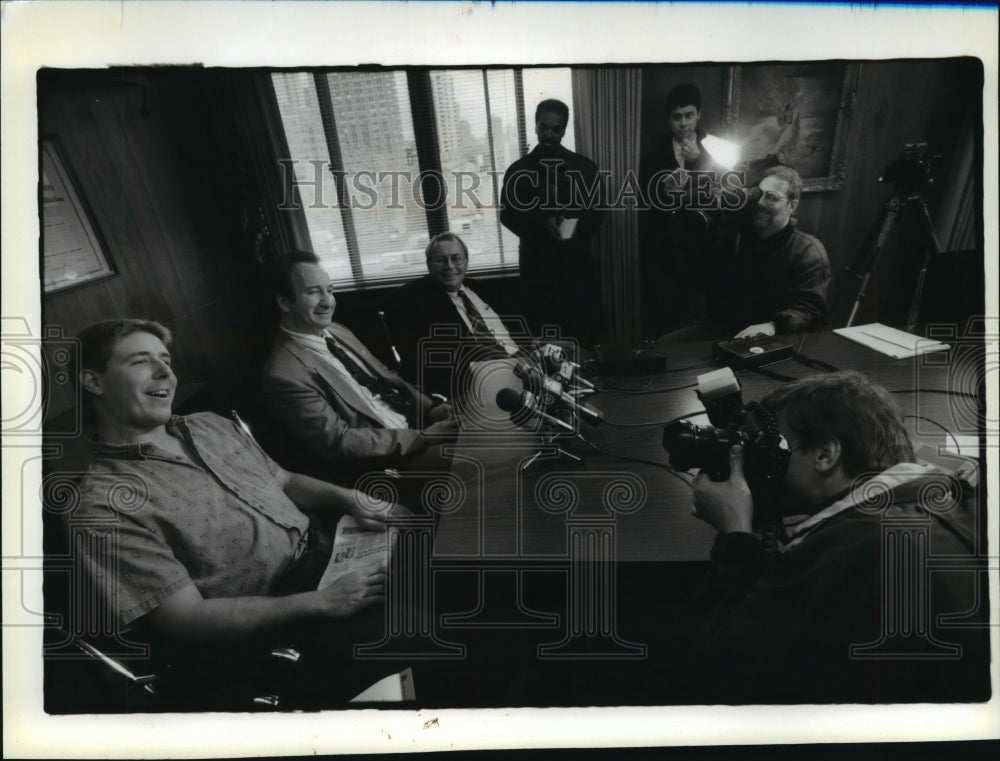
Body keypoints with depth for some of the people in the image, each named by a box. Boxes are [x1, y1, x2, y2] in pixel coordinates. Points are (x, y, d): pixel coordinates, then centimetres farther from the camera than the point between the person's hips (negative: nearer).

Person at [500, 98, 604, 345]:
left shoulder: (584, 167, 6)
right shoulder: (519, 170, 4)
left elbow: (596, 211, 7)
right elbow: (508, 215, 1)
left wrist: (576, 228, -15)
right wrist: (540, 224, -17)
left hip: (576, 260, 1)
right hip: (537, 262, 0)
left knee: (583, 332, -2)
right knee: (541, 335, 0)